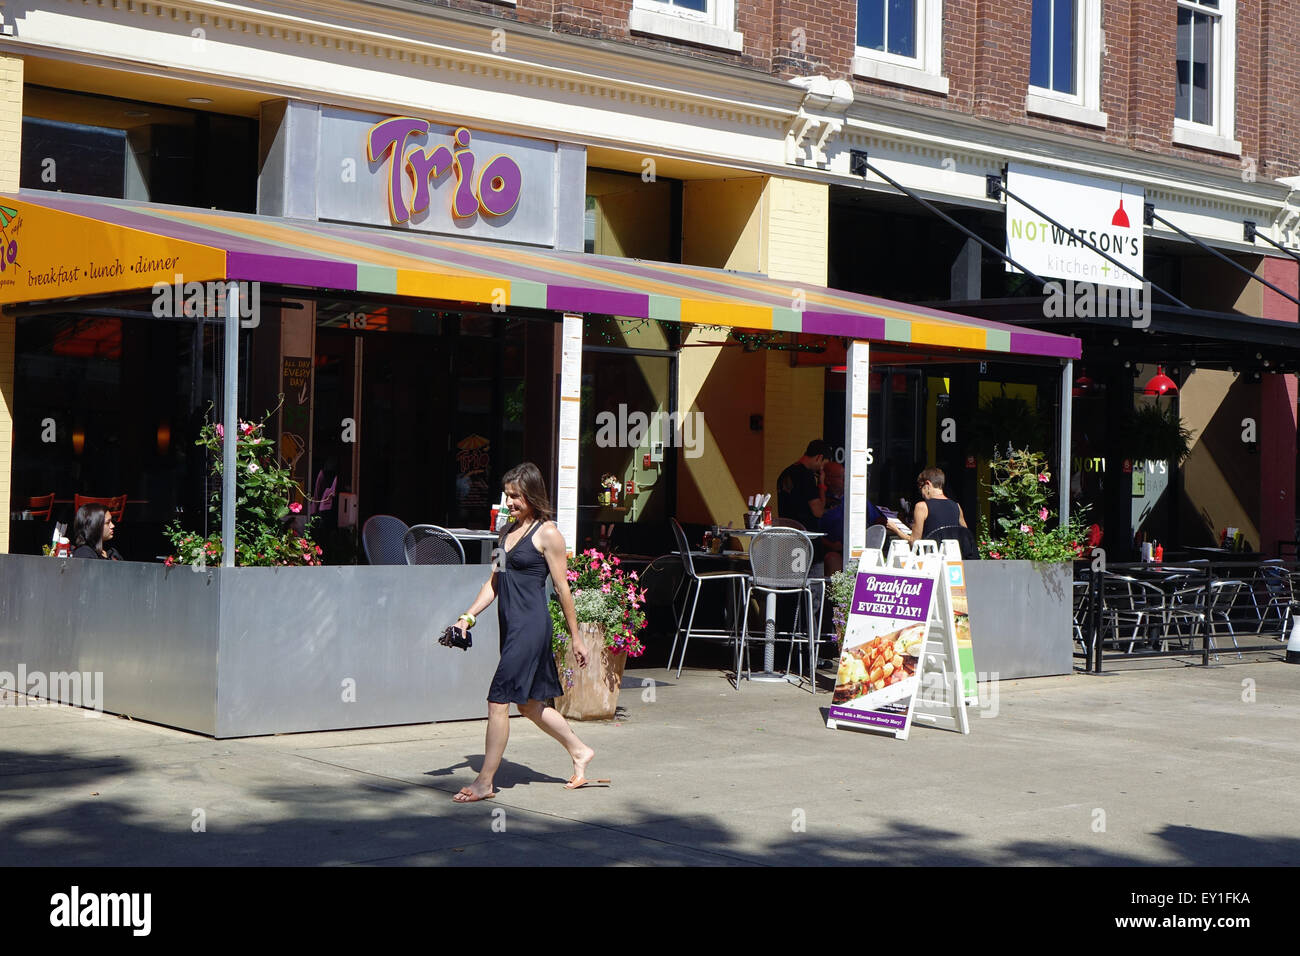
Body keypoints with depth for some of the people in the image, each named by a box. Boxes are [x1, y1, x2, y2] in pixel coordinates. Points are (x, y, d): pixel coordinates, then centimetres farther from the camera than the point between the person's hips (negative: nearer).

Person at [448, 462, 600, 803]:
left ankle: (484, 782, -3)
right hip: (511, 626, 9)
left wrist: (575, 637, -3)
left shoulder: (547, 533, -8)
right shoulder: (509, 531, 15)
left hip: (531, 625, -9)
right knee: (529, 703, 16)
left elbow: (562, 588, -6)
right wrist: (468, 616, 6)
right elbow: (494, 582, 18)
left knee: (498, 700, -9)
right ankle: (579, 752, 34)